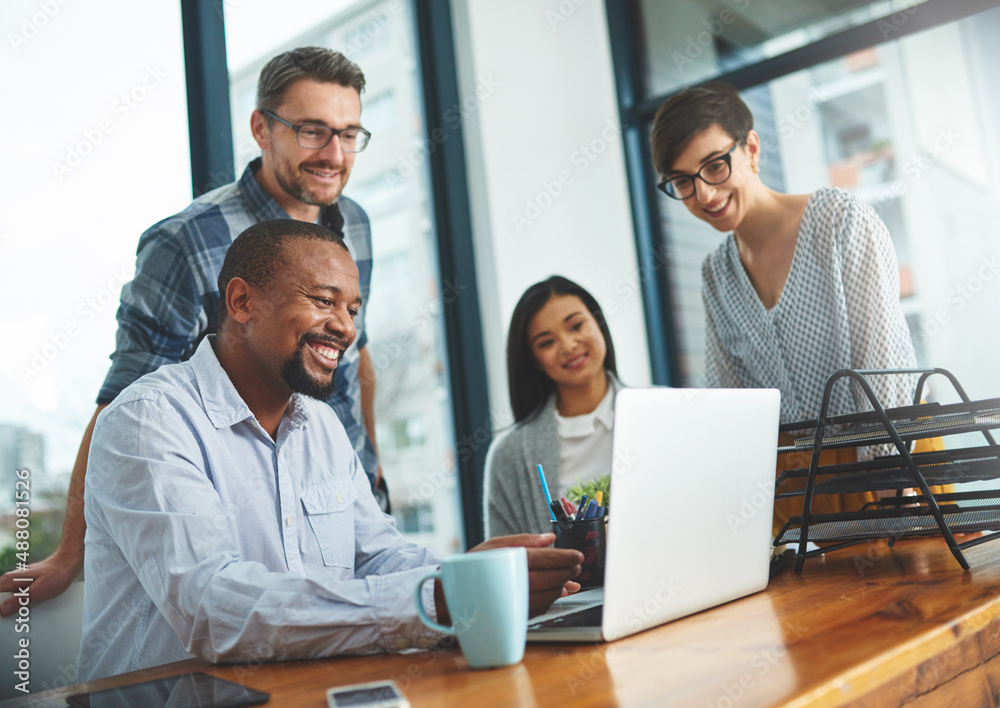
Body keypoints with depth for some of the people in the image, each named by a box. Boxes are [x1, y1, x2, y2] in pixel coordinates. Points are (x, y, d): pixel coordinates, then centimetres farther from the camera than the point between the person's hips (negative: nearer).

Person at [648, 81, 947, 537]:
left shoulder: (843, 221, -5)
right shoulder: (715, 275, 10)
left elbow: (884, 364, -10)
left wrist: (883, 495, -16)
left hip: (886, 455, -4)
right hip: (785, 477, 4)